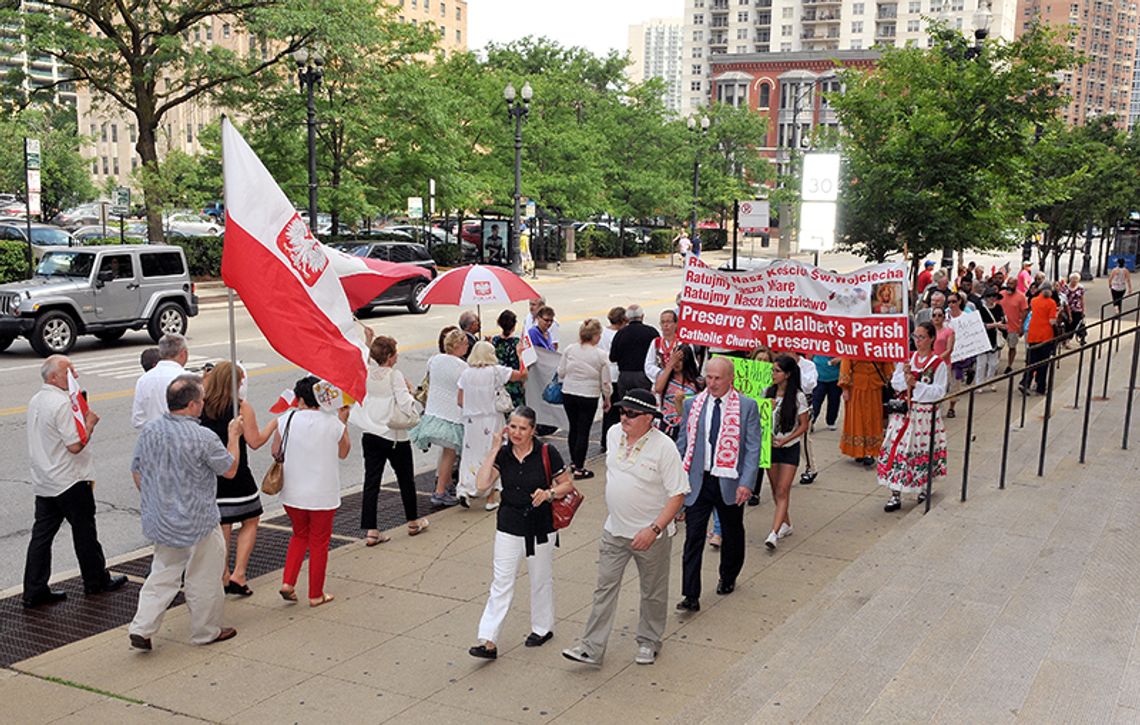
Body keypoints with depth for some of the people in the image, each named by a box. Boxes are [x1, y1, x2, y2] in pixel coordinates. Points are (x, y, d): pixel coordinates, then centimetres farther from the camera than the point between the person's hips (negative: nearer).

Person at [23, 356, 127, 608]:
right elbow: (76, 445, -23)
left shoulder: (36, 401, 9)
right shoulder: (61, 403, -21)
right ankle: (96, 581, 22)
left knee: (42, 534, 8)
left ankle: (34, 591, 10)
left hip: (43, 481, 8)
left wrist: (80, 418, 12)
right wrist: (90, 422, -9)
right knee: (84, 531, 8)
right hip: (70, 482, -8)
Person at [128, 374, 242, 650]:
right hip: (198, 524, -6)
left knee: (163, 575, 19)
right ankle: (206, 631, 25)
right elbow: (230, 470, -8)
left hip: (160, 521, 6)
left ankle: (141, 629, 12)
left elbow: (136, 471, 7)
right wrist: (233, 436, 4)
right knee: (204, 578, 11)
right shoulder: (203, 438, -22)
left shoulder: (149, 430, -4)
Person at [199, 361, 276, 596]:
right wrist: (274, 423, 2)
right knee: (250, 521, 12)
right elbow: (255, 441, -10)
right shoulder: (242, 407, -12)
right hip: (236, 474, -4)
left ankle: (223, 576, 21)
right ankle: (238, 575, 3)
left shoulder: (202, 407, 0)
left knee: (222, 526, 15)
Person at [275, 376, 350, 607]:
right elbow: (343, 453, 7)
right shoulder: (333, 423, -10)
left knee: (299, 535, 24)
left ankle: (287, 582, 12)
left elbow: (276, 452, 2)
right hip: (323, 495, -2)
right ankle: (316, 595, 19)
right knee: (319, 542, 11)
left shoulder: (286, 420, -9)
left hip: (292, 493, 2)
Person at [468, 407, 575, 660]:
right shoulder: (502, 454, -5)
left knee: (541, 579, 15)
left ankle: (542, 628, 36)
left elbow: (567, 485, -1)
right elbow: (481, 485, -17)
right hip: (509, 526, 1)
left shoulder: (547, 453, -11)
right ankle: (488, 641, -2)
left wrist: (549, 493, -21)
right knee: (501, 582, -2)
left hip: (540, 527, -1)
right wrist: (494, 449, -18)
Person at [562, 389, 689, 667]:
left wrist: (654, 529, -24)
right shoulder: (614, 434, -1)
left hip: (651, 534, -5)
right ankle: (591, 648, 9)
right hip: (614, 530, 5)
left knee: (653, 592, 13)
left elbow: (678, 494, -18)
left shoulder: (664, 447, -19)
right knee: (605, 587, 5)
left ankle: (648, 643, 32)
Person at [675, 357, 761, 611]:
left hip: (729, 483, -1)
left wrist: (747, 483, -15)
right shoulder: (692, 404, 4)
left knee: (732, 534, 17)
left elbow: (753, 448, -6)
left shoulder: (747, 406, -4)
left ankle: (728, 578, 41)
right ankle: (691, 596, -3)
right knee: (693, 537, -5)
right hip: (697, 482, 1)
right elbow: (683, 443, 9)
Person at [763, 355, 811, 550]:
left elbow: (803, 426, -6)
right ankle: (786, 524, 32)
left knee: (782, 491, -9)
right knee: (775, 490, 13)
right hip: (770, 446, 4)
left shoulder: (798, 397, -10)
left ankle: (774, 533, -15)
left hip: (789, 448, -4)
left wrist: (784, 440, -17)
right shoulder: (767, 393, 0)